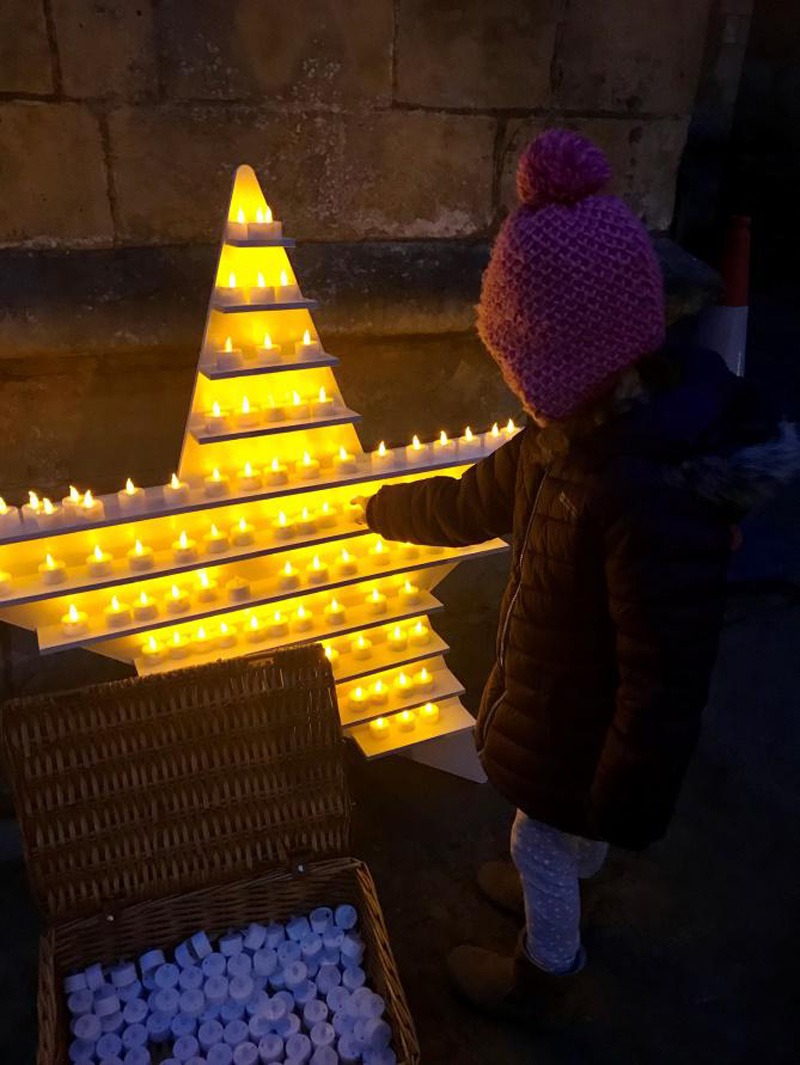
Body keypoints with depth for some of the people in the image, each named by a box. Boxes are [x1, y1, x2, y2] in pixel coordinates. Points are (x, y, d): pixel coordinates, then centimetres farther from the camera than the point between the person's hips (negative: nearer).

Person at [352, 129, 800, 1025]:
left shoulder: (659, 496, -40)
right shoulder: (582, 431, -11)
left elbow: (667, 680, -31)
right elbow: (481, 502, 6)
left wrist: (630, 806, -17)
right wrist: (389, 509, 21)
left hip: (580, 728, -7)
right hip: (556, 691, 7)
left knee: (543, 848, 20)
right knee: (565, 835, 34)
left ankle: (546, 979, 51)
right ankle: (554, 892, 65)